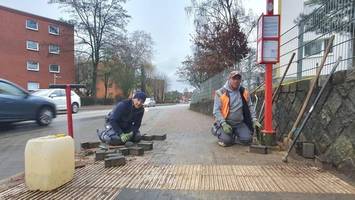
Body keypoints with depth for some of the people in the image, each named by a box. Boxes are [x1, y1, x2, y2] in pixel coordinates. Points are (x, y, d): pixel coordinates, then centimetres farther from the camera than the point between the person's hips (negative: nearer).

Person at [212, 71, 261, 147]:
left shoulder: (244, 92, 4)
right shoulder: (221, 93, -9)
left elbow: (250, 106, 11)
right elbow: (216, 111, -12)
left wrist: (254, 120, 1)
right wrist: (223, 124, -21)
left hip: (239, 123, 4)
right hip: (226, 123, -4)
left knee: (247, 139, -13)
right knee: (227, 141, -21)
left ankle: (235, 134, 19)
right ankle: (217, 130, 12)